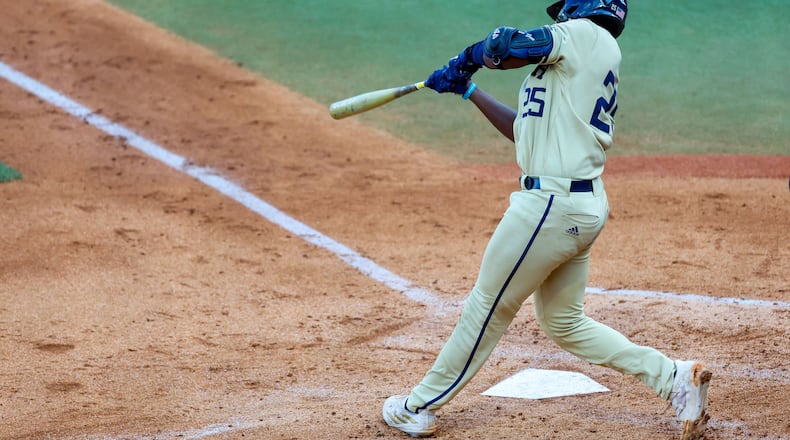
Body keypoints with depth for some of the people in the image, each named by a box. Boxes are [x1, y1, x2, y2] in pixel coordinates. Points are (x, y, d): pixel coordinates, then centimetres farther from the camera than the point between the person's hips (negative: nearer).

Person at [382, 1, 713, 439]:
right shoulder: (587, 62, 21)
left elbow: (504, 46, -20)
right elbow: (524, 129, 25)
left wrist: (470, 56, 1)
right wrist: (468, 90, 30)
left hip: (552, 202, -9)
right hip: (584, 205, 9)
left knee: (488, 306, 4)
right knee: (563, 322, 18)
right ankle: (674, 377, 11)